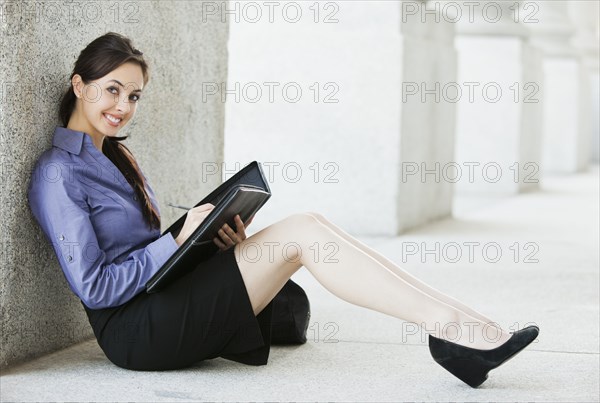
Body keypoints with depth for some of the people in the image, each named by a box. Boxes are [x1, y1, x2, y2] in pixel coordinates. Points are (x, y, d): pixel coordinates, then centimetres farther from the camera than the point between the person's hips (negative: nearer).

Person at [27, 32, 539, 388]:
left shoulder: (118, 156, 18)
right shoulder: (58, 173, -11)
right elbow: (93, 286, -16)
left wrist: (214, 239, 2)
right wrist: (180, 241, -17)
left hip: (165, 306, 8)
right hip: (133, 331, -8)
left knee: (306, 227, -10)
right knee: (302, 232, -19)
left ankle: (453, 326, -18)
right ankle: (449, 325, -22)